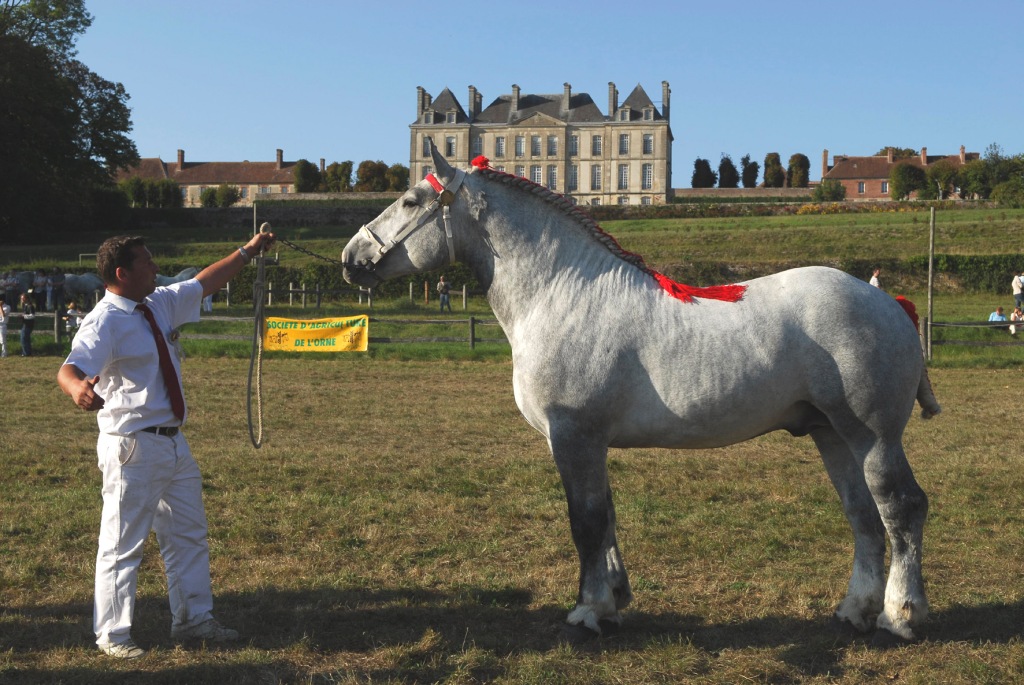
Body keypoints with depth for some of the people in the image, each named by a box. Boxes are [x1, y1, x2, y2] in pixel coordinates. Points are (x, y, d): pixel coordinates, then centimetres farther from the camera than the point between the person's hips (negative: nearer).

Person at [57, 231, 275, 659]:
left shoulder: (159, 304, 7)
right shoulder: (106, 322, -18)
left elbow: (204, 283, 23)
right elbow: (69, 369, -32)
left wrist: (247, 252, 27)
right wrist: (78, 388, -55)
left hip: (173, 441, 9)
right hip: (132, 447, -9)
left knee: (189, 535, 18)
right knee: (123, 543, -1)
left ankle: (193, 620, 32)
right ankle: (112, 636, 13)